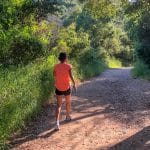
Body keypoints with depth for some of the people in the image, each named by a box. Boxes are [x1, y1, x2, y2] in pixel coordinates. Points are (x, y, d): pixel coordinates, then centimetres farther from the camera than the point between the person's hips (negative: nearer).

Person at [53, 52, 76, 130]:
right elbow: (71, 76, -16)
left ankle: (57, 122, -14)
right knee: (68, 102, 24)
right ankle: (68, 117, 42)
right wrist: (74, 84, -5)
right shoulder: (68, 66, -12)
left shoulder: (56, 66, -2)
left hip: (58, 88, 2)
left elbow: (54, 75, 9)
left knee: (58, 105, 2)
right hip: (67, 87, -2)